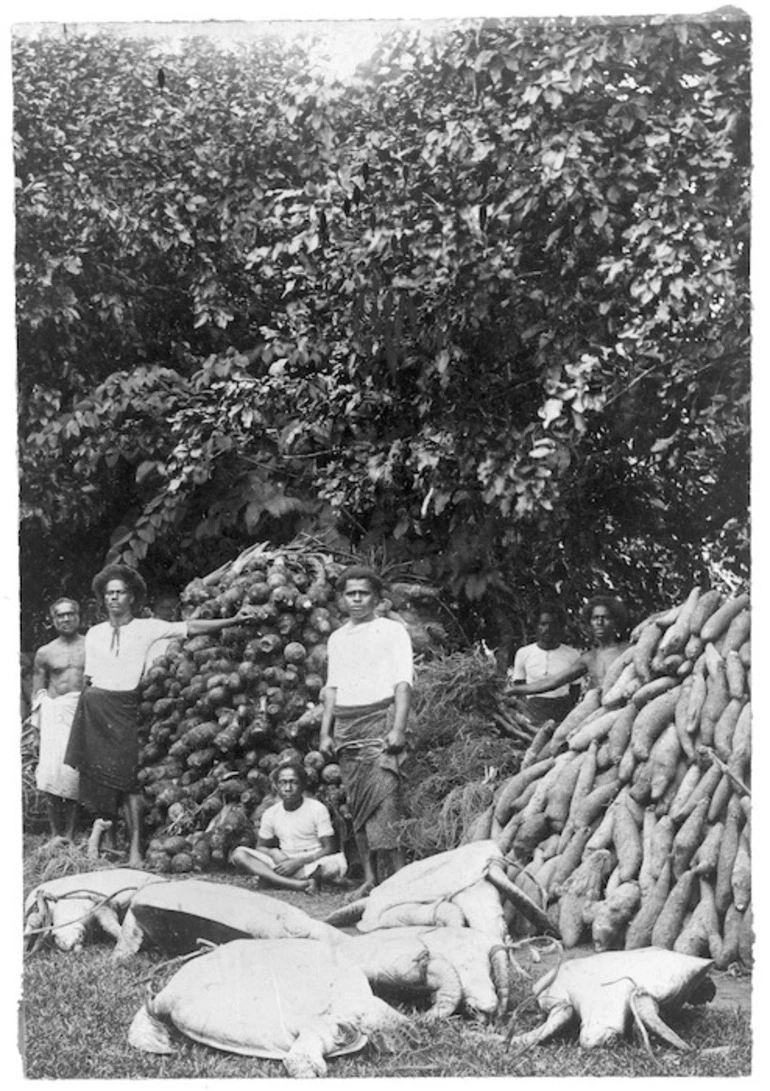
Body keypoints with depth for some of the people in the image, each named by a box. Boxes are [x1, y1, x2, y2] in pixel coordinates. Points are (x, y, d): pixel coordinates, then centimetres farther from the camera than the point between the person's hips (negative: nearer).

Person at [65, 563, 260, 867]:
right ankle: (107, 835, 17)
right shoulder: (94, 633, 13)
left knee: (126, 777, -10)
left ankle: (135, 848, -9)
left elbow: (191, 628, -2)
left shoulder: (147, 628, 3)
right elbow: (89, 678, 14)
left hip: (123, 707, -3)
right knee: (96, 775, 3)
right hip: (93, 706, 3)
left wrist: (233, 620, -9)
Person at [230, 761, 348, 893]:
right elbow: (260, 847, 14)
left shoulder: (317, 809, -3)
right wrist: (273, 852, -10)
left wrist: (298, 862, -19)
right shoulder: (271, 813, 7)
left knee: (336, 865, -38)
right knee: (238, 854, -19)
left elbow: (328, 849, -8)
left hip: (312, 864, -3)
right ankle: (297, 884, -34)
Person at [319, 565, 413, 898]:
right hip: (345, 726, 5)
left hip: (379, 720, -5)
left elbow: (403, 682, -4)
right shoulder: (337, 638, 19)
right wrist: (325, 731, 12)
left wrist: (398, 729, -14)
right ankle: (370, 878, 11)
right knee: (357, 805, 5)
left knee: (383, 801, -15)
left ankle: (398, 879, -15)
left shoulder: (392, 630, 4)